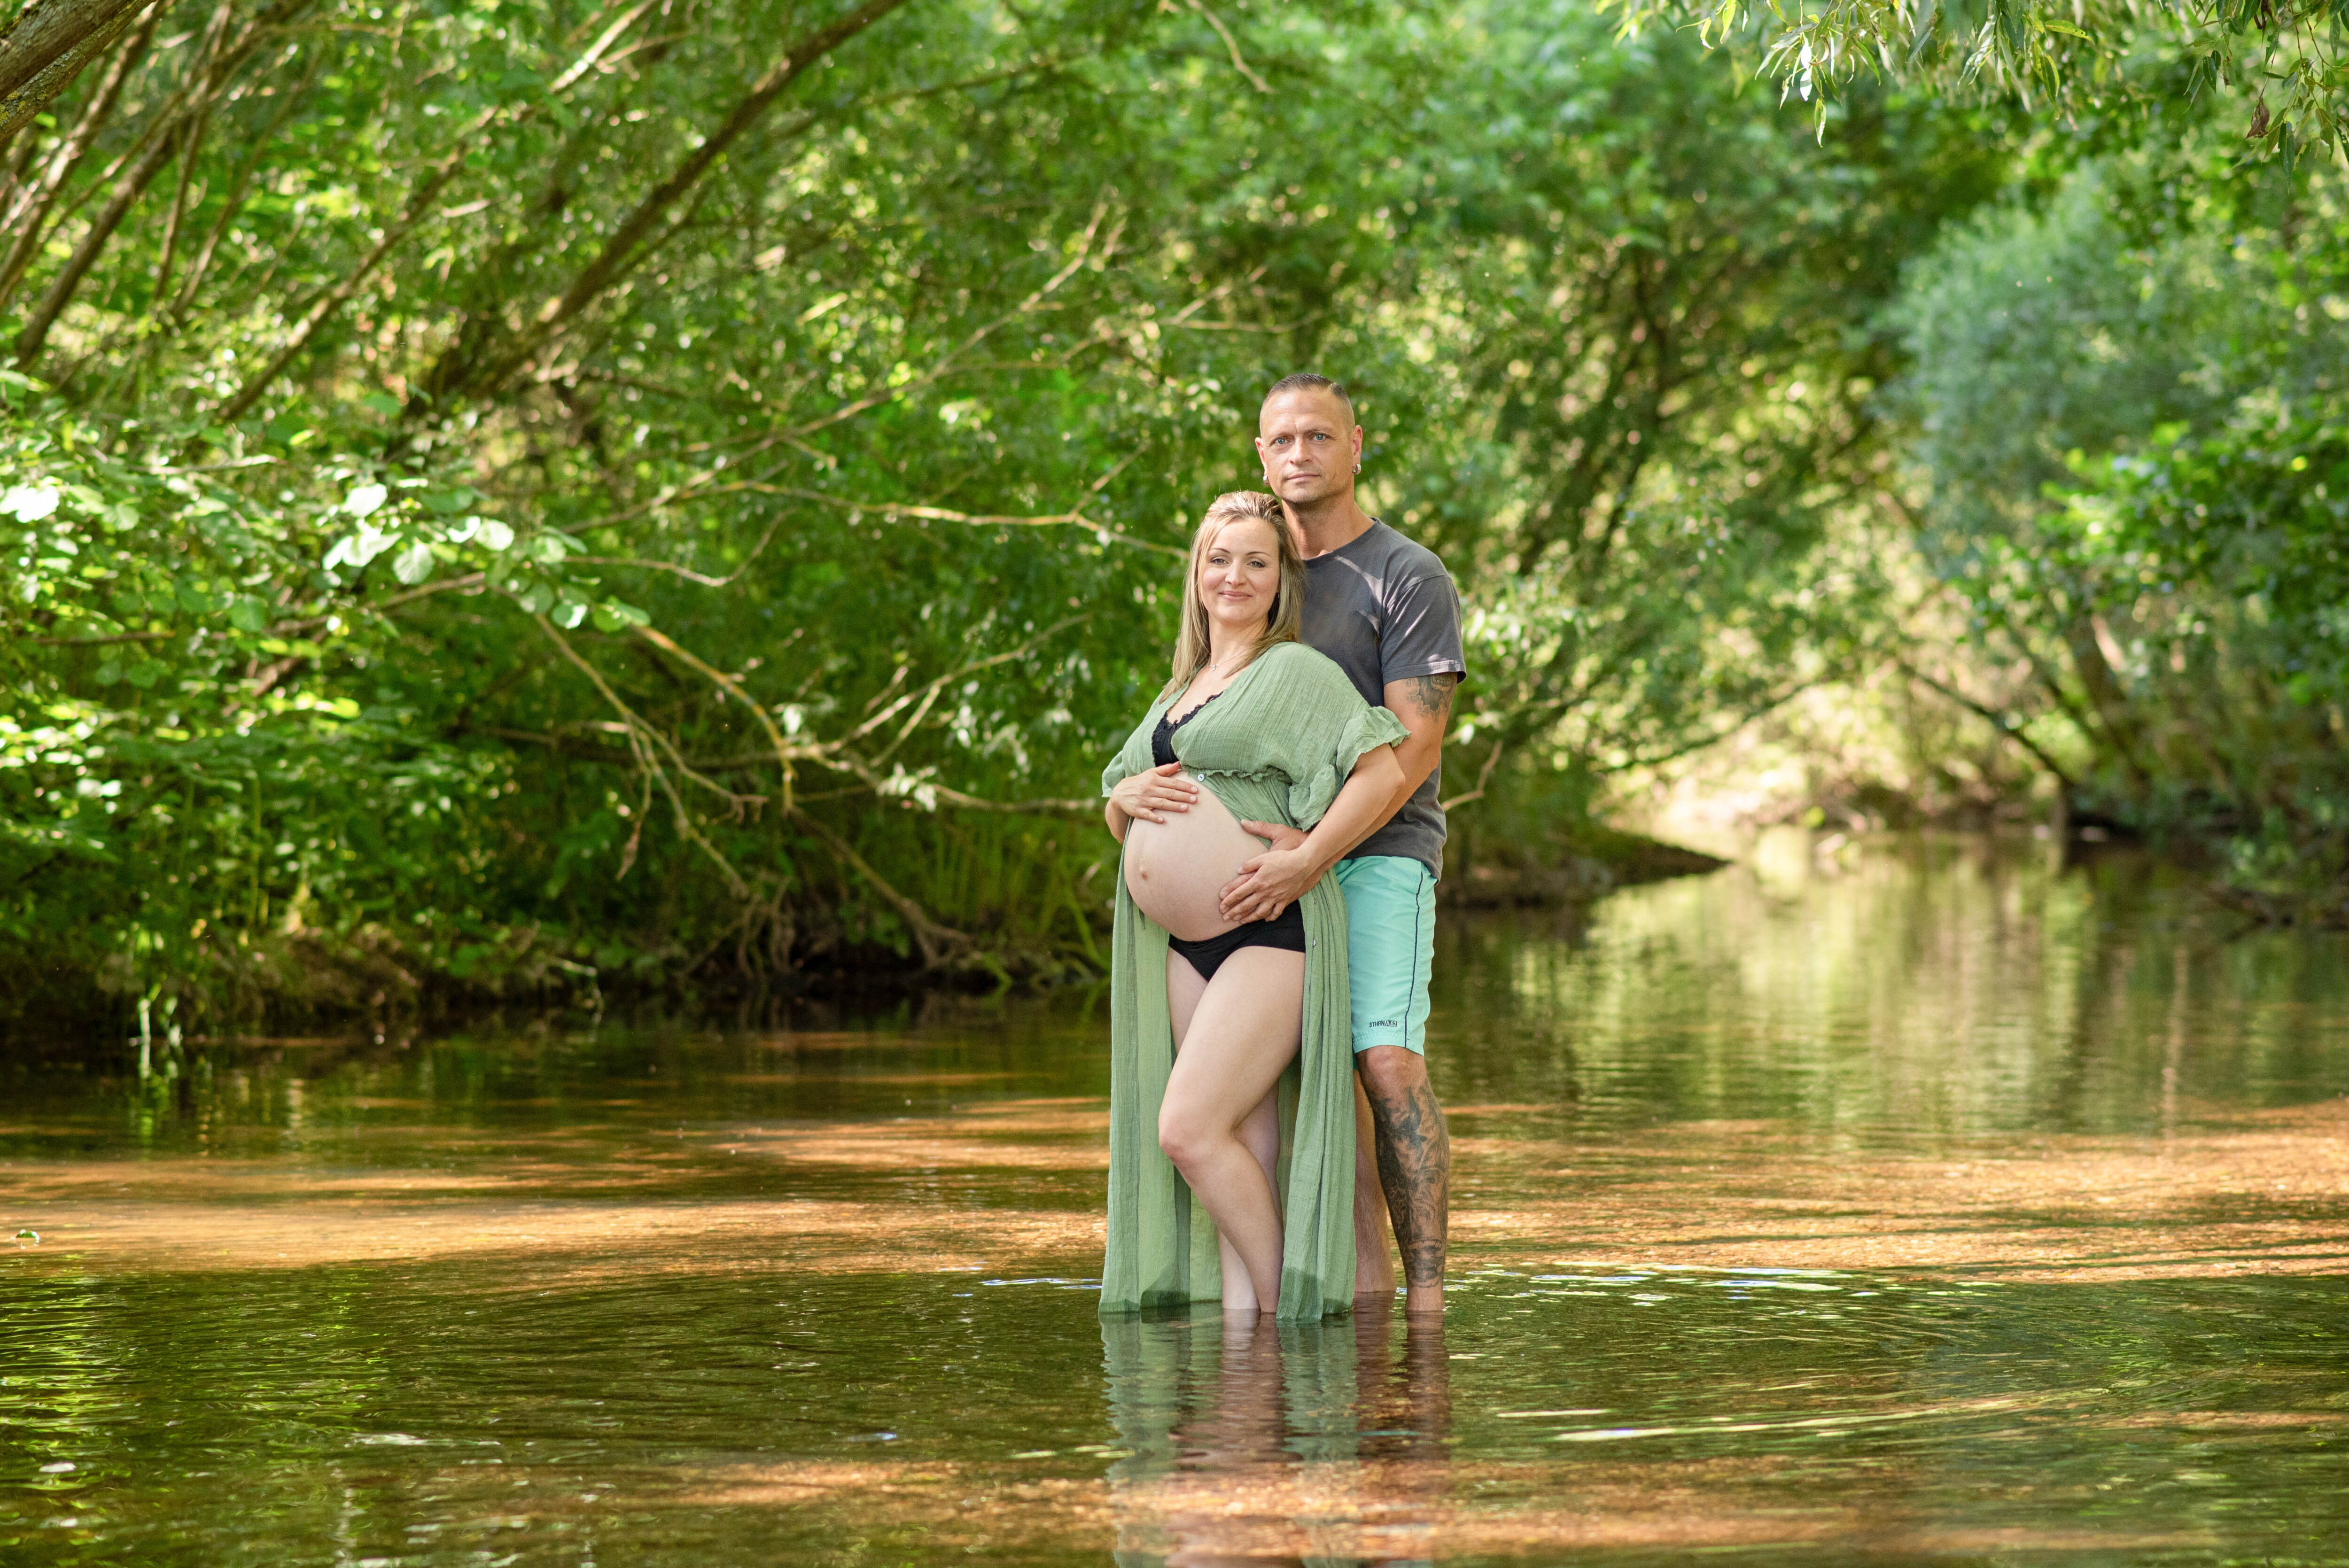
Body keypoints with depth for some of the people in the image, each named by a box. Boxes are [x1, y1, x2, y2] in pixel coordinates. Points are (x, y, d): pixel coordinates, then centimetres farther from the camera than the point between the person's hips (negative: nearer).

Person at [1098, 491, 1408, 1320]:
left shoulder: (1297, 671, -3)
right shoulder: (1181, 693, 22)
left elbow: (1385, 772, -13)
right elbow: (1118, 815, 25)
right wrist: (1129, 796, 1)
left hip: (1270, 935, -8)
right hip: (1186, 944, 8)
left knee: (1188, 1129, -16)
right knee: (1242, 1143, 5)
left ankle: (1284, 1311, -6)